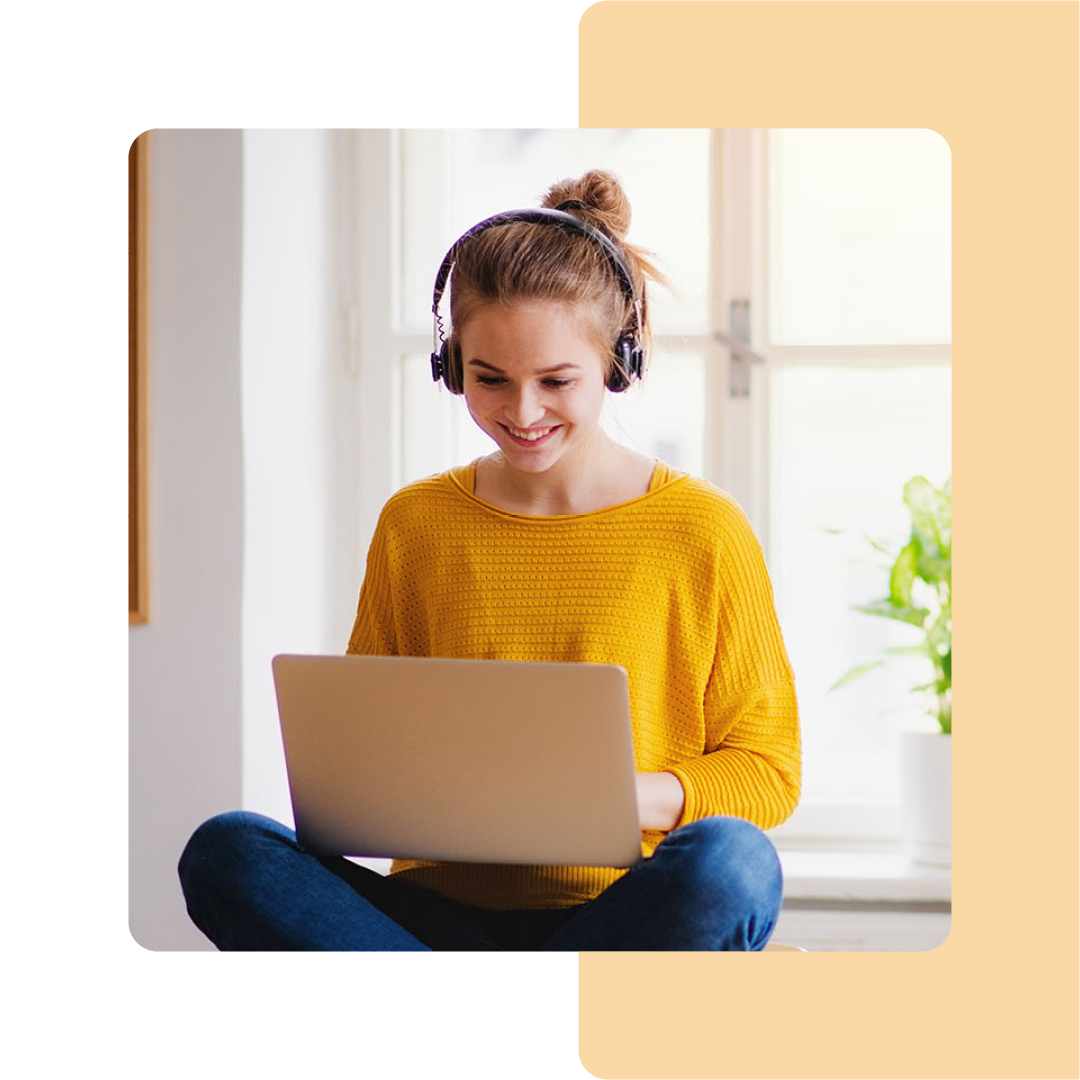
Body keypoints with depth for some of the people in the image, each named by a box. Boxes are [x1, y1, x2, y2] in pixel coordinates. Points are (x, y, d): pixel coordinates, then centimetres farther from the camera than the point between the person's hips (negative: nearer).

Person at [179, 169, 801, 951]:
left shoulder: (702, 531, 2)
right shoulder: (413, 526, 11)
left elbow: (767, 768, 4)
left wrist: (634, 797, -16)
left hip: (630, 916, -2)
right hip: (448, 916, 2)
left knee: (728, 863, -37)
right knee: (224, 854, -24)